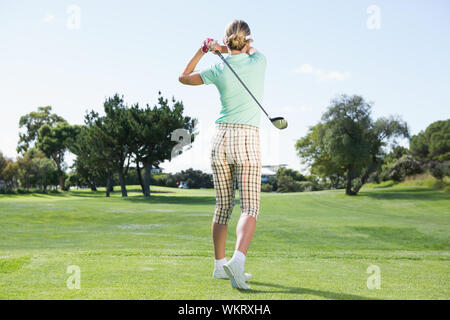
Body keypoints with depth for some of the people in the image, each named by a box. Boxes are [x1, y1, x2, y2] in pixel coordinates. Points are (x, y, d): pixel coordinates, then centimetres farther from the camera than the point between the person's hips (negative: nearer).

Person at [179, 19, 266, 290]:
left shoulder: (218, 70, 1)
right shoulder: (259, 62, -1)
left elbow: (184, 77, 20)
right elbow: (252, 49, 26)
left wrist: (202, 51, 18)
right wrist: (222, 48, 24)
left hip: (221, 138, 3)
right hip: (247, 140, -3)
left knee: (223, 206, 14)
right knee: (250, 209, -6)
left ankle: (220, 265, 21)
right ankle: (238, 260, -28)